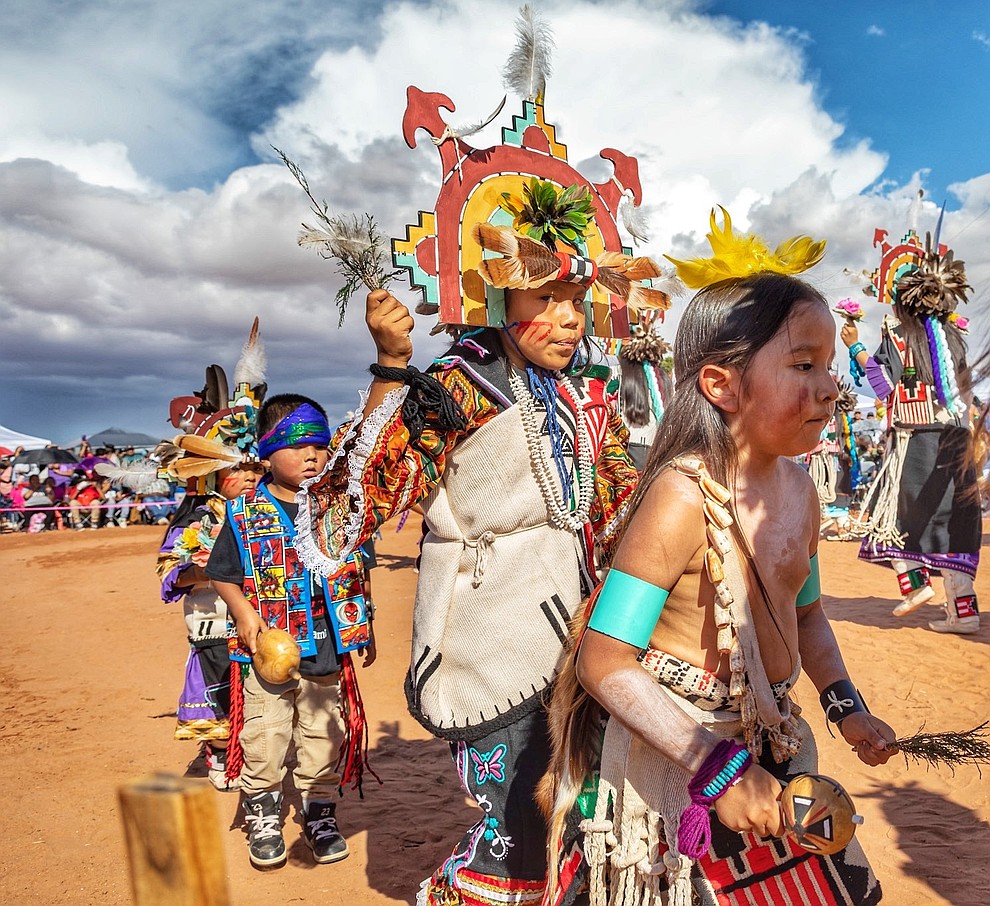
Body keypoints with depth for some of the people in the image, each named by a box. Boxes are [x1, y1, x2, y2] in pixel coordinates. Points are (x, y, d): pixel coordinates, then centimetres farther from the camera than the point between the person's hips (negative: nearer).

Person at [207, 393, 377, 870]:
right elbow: (223, 574, 2)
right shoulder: (245, 514, -5)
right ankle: (263, 820, 25)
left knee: (325, 737, 11)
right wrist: (243, 611, -14)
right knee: (263, 740, 4)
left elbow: (357, 571, 11)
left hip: (327, 650, 2)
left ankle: (321, 817, 29)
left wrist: (365, 629, 12)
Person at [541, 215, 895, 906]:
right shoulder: (683, 498, -24)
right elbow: (604, 662, -24)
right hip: (678, 754, -7)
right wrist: (717, 766, -26)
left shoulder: (799, 490, 1)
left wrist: (845, 704, 6)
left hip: (771, 740, 8)